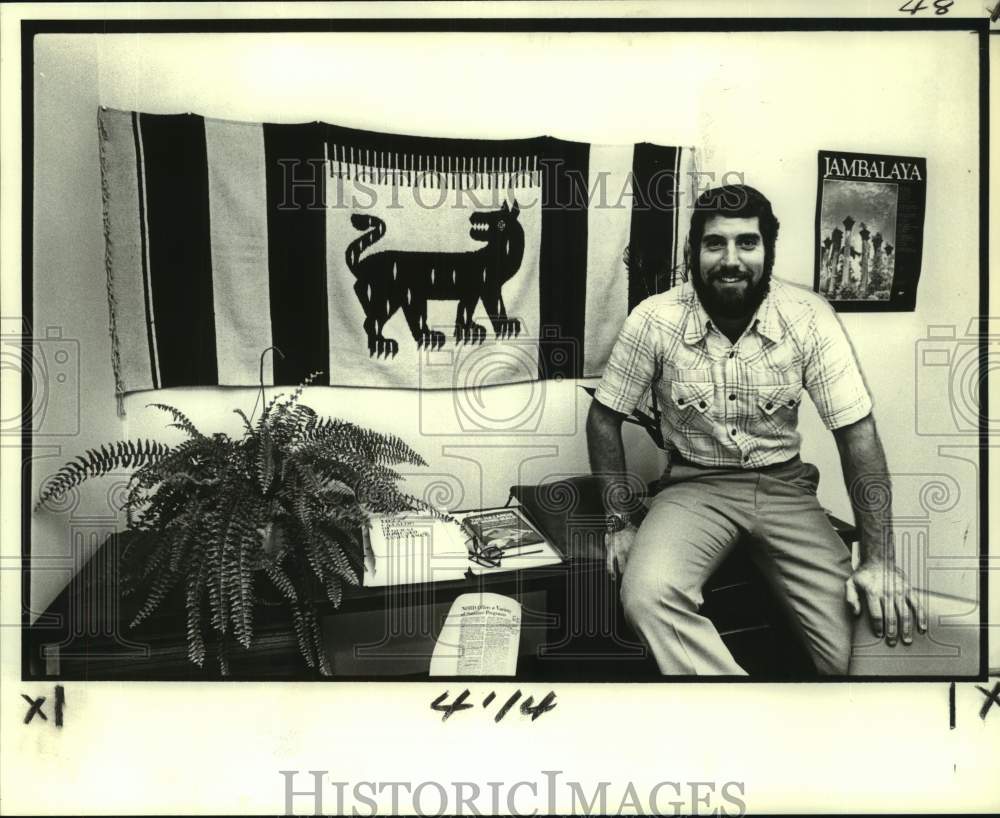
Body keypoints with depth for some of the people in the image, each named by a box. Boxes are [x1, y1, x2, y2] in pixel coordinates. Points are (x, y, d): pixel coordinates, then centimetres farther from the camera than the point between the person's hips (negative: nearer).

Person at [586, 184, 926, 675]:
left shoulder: (810, 318, -9)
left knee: (855, 649, -15)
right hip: (694, 486, -1)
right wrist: (619, 523, -7)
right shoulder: (654, 320, -11)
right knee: (646, 595, -32)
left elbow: (856, 433, -7)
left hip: (785, 486, 1)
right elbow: (604, 418, -1)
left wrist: (879, 561, -14)